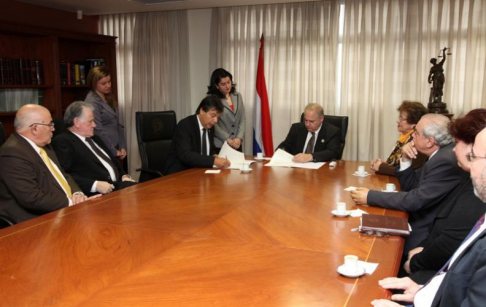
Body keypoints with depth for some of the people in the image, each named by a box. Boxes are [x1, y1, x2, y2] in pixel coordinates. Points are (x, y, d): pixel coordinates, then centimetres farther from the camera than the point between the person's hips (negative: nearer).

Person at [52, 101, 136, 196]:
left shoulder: (95, 139, 25)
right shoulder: (61, 141, -1)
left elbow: (114, 162, 30)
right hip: (96, 194, -8)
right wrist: (95, 185, -20)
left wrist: (125, 176, 11)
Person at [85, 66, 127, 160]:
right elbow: (98, 131, -19)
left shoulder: (109, 98, 12)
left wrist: (122, 147, 3)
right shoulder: (91, 102, -13)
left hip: (115, 149, 7)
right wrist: (114, 151, -14)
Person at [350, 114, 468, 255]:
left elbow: (416, 200, -27)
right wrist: (405, 159, -5)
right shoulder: (439, 153, 5)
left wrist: (370, 196, -22)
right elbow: (410, 186, 12)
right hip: (431, 227, 8)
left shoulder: (446, 161, -25)